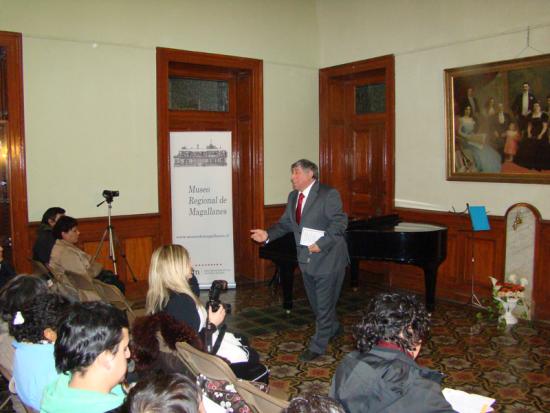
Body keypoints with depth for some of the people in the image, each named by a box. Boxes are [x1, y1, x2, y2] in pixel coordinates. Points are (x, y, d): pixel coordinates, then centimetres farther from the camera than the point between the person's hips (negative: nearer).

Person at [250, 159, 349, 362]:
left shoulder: (329, 194, -16)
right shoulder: (293, 197, 8)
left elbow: (340, 222, -20)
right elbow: (285, 223, 7)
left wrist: (321, 244, -27)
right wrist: (268, 234, -9)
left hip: (327, 259, -8)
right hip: (307, 259, 8)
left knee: (324, 304, 2)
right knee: (316, 302, 21)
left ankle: (317, 346, 15)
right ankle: (333, 328, 45)